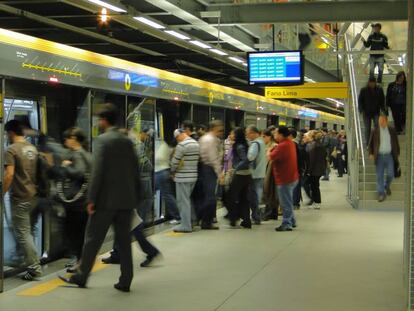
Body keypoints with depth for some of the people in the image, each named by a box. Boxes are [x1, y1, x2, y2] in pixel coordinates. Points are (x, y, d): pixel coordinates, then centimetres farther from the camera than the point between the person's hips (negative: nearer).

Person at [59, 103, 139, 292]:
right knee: (124, 241, 8)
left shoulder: (102, 140, -10)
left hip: (106, 199, -5)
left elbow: (97, 172, -16)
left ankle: (81, 276, 15)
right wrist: (135, 197, 17)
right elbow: (135, 171, 11)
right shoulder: (127, 141, 9)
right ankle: (125, 281, 9)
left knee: (93, 239, 6)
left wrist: (91, 199, -13)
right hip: (126, 199, 6)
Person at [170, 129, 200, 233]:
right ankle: (189, 222, 24)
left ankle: (185, 225, 0)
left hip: (183, 177, -8)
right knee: (188, 200, 19)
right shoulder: (196, 144, 9)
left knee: (183, 201, -2)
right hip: (193, 176, 8)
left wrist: (172, 171, 4)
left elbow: (175, 161, -14)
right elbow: (197, 159, 12)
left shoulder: (182, 145, -16)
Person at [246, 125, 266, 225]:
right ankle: (257, 217, 19)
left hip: (255, 174, -9)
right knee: (257, 195, 14)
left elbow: (250, 156, -28)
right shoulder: (261, 142, 14)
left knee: (253, 196, -2)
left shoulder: (255, 143, -16)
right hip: (261, 173, 9)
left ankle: (255, 217, 2)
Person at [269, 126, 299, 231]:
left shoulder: (282, 146, -23)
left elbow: (270, 157, -24)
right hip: (291, 177, 10)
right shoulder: (290, 143, 8)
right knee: (288, 202, 21)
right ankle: (291, 221, 29)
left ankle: (286, 224, 3)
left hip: (284, 179, -10)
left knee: (285, 203, -2)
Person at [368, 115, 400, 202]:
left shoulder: (392, 131, 3)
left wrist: (397, 153, 9)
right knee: (379, 176, 0)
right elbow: (371, 143, 6)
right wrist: (371, 153, -4)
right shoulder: (375, 131, 1)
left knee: (390, 174, -4)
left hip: (389, 156, 0)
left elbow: (396, 142, 11)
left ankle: (387, 186, 27)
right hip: (379, 156, 0)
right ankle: (381, 194, 6)